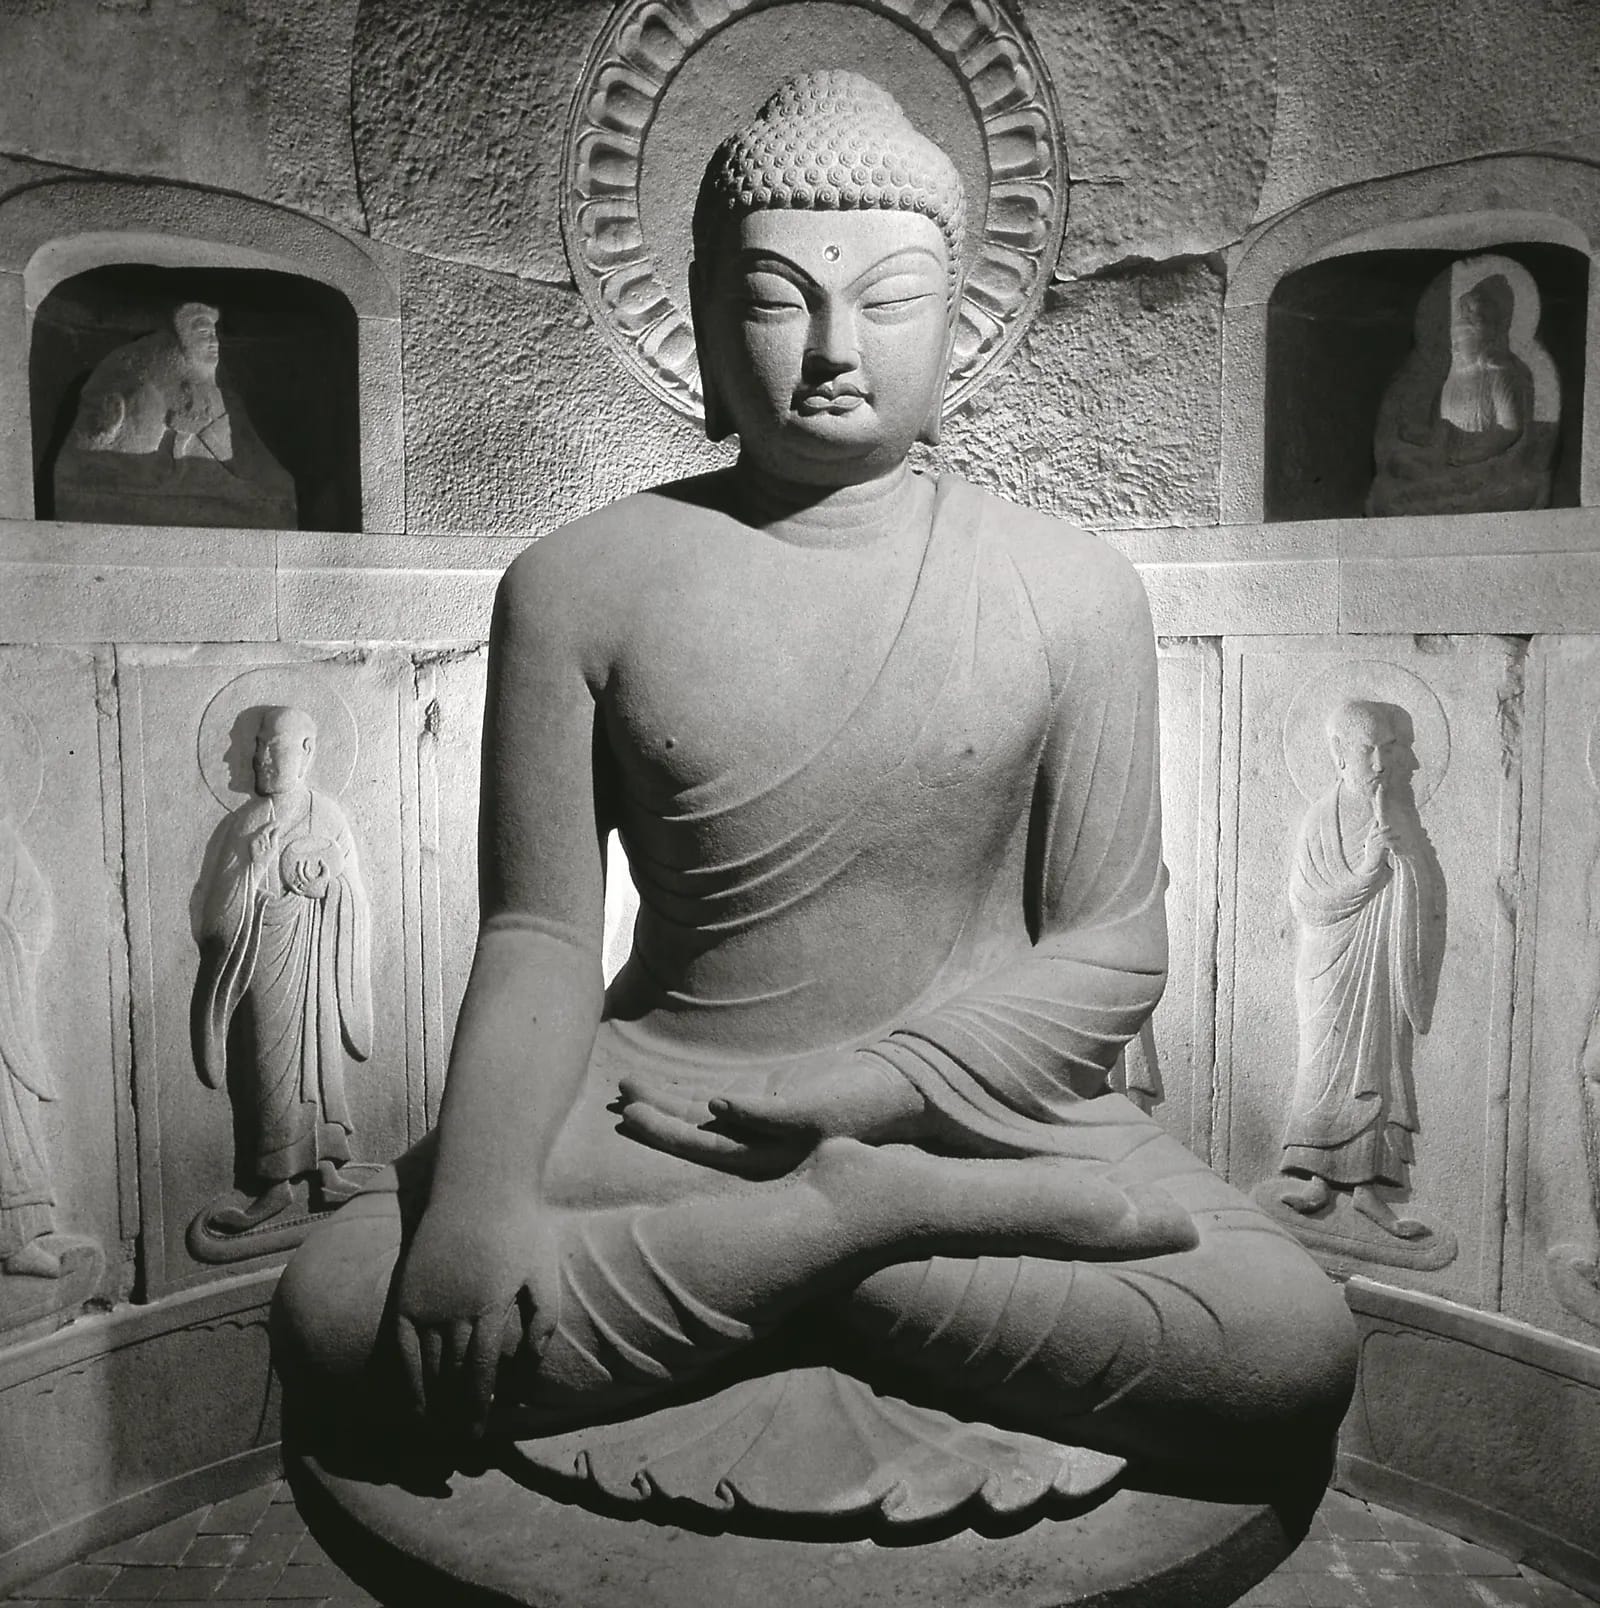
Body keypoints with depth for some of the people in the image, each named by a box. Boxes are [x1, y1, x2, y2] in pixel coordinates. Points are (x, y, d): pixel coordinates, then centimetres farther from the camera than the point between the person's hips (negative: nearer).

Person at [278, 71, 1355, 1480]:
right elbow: (541, 937, -2)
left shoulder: (1070, 589, -2)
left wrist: (857, 1090, -15)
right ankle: (883, 1213, -16)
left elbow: (1109, 952, -1)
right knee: (338, 1311, -22)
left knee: (1295, 1354, -21)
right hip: (656, 1099, 1)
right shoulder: (580, 584, -1)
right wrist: (478, 1191, -20)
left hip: (975, 1097, 0)